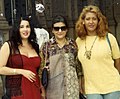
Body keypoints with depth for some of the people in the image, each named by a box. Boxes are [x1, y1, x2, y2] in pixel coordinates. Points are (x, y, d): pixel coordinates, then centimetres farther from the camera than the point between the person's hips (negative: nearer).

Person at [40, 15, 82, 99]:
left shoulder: (73, 44, 6)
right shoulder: (47, 46, 0)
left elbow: (78, 64, 13)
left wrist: (80, 84, 12)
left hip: (71, 87, 2)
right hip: (53, 88, -1)